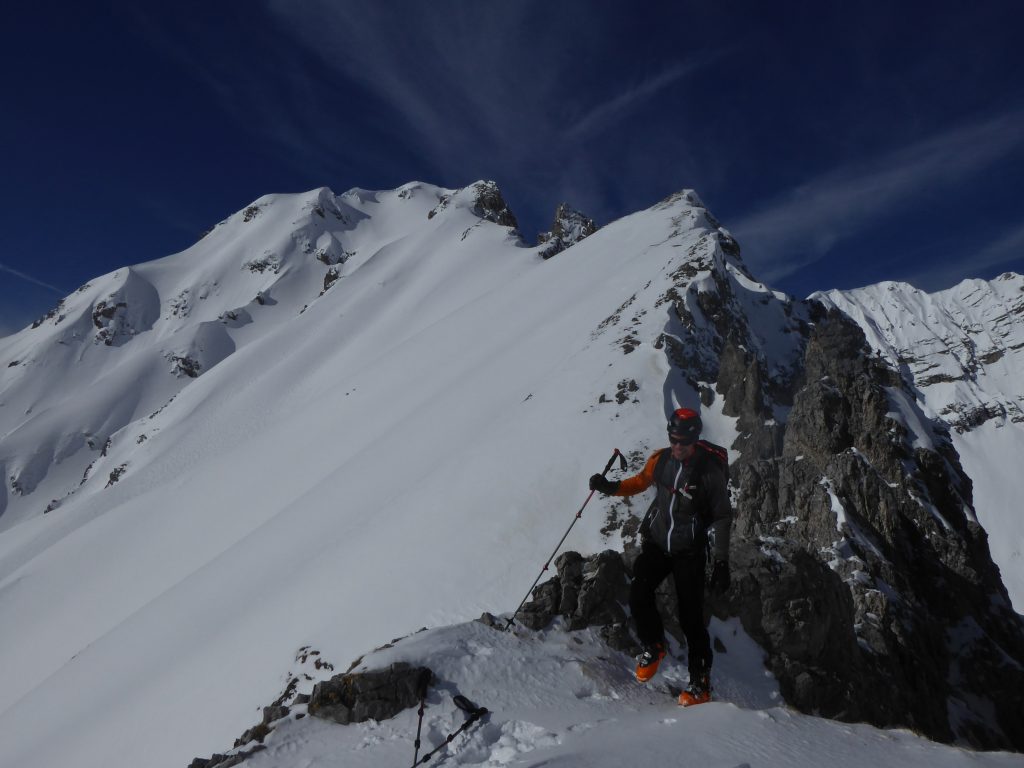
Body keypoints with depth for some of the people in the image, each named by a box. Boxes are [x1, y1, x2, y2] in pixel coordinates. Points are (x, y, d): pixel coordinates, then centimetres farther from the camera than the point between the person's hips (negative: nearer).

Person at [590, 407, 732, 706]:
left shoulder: (710, 470, -16)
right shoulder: (661, 459, -3)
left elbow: (722, 517, -9)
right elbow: (640, 482, 15)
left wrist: (722, 562, -12)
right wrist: (610, 486, -2)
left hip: (689, 553, -4)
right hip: (656, 543, 4)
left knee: (690, 616, -3)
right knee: (638, 595, -13)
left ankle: (701, 683, 15)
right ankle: (653, 646, 16)